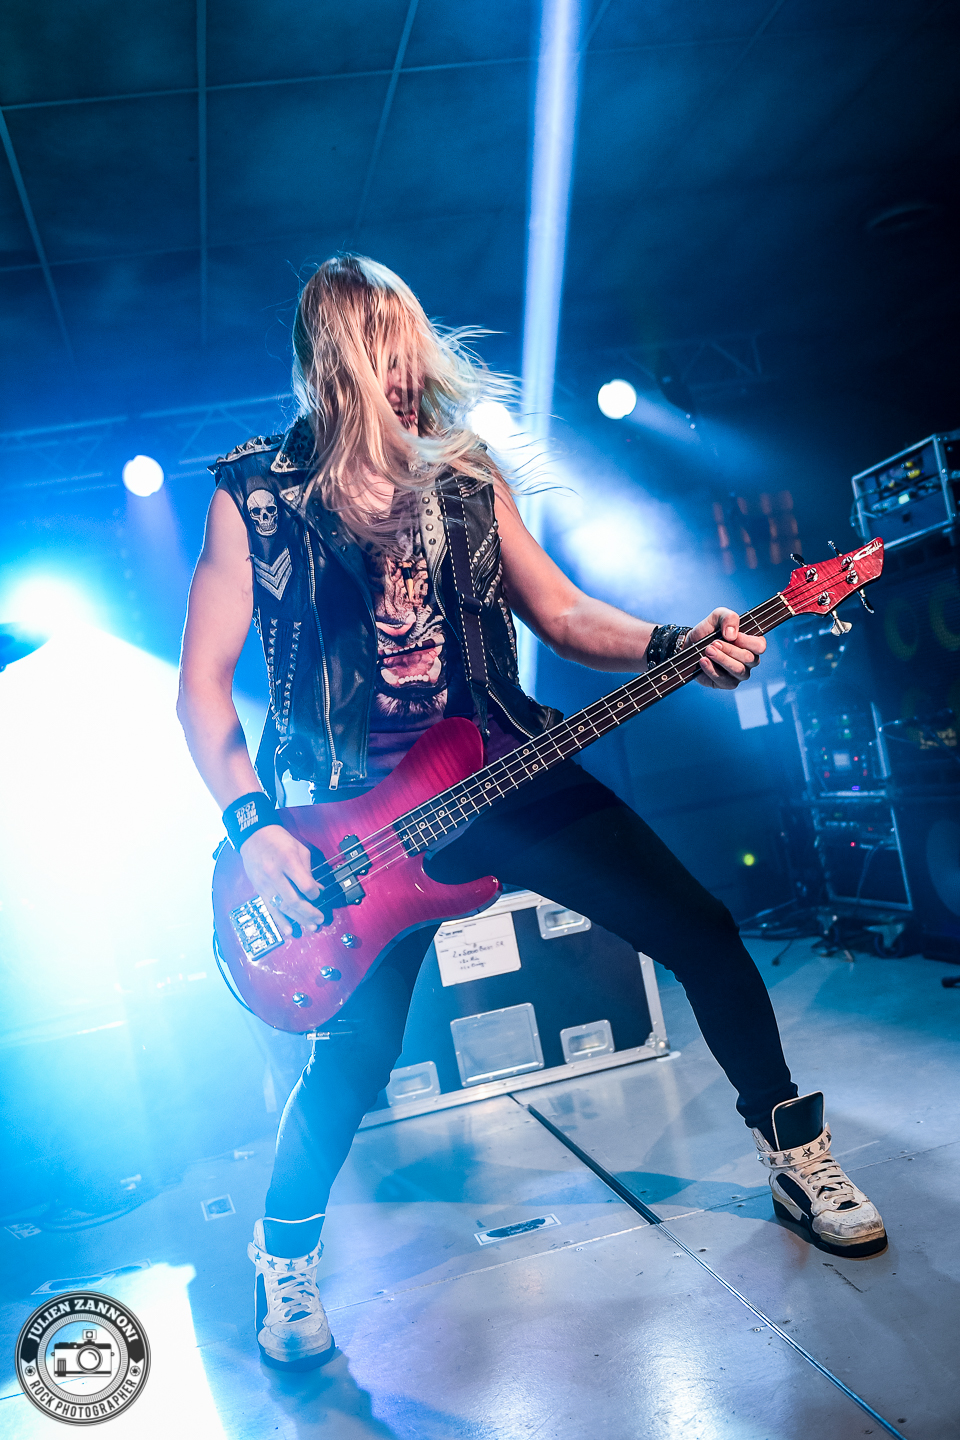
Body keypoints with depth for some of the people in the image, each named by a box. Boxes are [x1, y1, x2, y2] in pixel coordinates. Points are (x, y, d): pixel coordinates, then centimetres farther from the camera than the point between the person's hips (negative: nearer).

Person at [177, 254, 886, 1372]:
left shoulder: (462, 473, 7)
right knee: (355, 1051, -4)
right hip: (366, 811, -3)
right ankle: (283, 1253, 27)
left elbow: (560, 613, 7)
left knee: (698, 929, -1)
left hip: (506, 770, 4)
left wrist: (677, 644, -11)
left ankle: (796, 1154, 22)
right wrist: (252, 827, -15)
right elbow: (202, 677, -3)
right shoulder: (253, 493, -3)